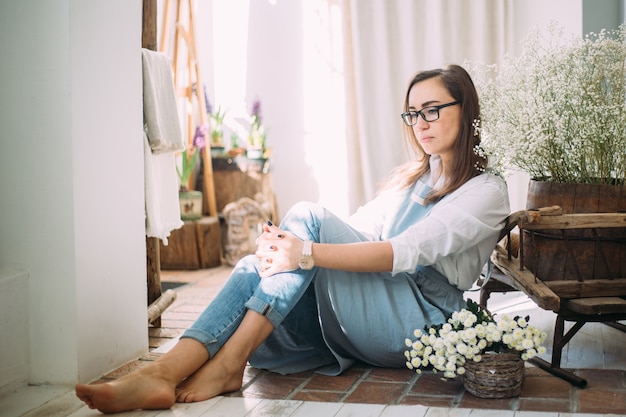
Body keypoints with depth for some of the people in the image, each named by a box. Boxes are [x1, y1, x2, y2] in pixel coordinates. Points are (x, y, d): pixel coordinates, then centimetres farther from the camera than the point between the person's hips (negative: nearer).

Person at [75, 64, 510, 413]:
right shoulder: (412, 177, 24)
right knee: (256, 267, -21)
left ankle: (227, 364, -28)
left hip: (422, 320, -6)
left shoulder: (486, 190, -1)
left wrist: (308, 253, -27)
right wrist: (283, 244, -10)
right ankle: (161, 375, -36)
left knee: (307, 216, -24)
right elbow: (356, 231, 11)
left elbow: (407, 252, -17)